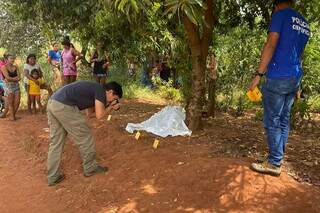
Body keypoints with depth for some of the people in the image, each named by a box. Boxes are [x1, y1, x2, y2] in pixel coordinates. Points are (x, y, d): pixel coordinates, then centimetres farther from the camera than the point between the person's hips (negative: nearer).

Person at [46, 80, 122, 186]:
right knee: (84, 136, 6)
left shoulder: (94, 88, 25)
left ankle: (53, 177, 20)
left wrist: (107, 106, 23)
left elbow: (89, 112, 26)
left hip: (52, 103, 10)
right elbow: (99, 115, -6)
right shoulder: (101, 90, -1)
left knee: (56, 142, 14)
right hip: (64, 106, -10)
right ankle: (90, 168, 21)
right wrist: (110, 107, 11)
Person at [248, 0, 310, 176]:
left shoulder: (280, 15, -3)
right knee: (284, 120, 12)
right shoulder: (304, 24, 20)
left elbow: (271, 45, -15)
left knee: (272, 121, -4)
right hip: (295, 79, 8)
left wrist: (258, 74, -17)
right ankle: (279, 156, 18)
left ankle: (274, 163, 0)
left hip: (278, 78, -8)